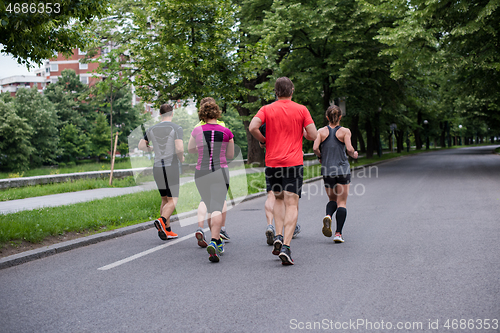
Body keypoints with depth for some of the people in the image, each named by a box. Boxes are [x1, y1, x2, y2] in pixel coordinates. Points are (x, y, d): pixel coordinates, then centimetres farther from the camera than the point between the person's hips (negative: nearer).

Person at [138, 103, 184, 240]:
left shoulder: (152, 129, 7)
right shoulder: (176, 128, -7)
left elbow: (141, 145, 14)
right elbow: (180, 148, -18)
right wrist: (181, 158, 3)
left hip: (157, 167, 5)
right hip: (171, 167, -5)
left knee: (165, 200, 14)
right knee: (172, 200, 0)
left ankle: (167, 231, 12)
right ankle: (162, 221, -26)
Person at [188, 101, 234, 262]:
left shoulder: (197, 131, -1)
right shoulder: (227, 133, -3)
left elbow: (190, 149, 16)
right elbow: (230, 155, 8)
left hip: (201, 172, 2)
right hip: (220, 172, -2)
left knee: (209, 207, 16)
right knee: (217, 208, -5)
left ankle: (218, 242, 26)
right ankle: (213, 242, -24)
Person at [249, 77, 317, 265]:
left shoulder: (267, 109, 3)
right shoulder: (301, 110, 2)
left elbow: (252, 127, -13)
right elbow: (313, 135, -2)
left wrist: (263, 140, 5)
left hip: (272, 162, 2)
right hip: (293, 163, -2)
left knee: (279, 199, 22)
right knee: (292, 205, -4)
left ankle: (279, 236, 6)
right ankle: (286, 247, -16)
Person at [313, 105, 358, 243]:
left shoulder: (321, 131, 3)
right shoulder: (345, 131, -2)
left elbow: (315, 148, -8)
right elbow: (349, 149, -12)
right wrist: (354, 155, 10)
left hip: (327, 170, 2)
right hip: (343, 169, -2)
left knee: (332, 199, 19)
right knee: (341, 202, 2)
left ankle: (328, 216, -13)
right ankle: (338, 233, -9)